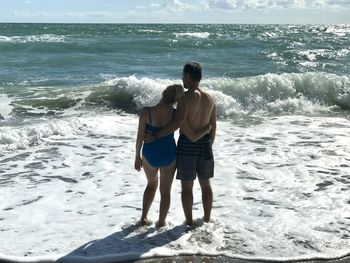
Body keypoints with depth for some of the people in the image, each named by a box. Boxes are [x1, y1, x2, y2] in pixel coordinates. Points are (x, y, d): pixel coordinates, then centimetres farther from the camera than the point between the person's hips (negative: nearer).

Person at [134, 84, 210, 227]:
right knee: (165, 190, 18)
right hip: (169, 155, -1)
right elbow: (193, 137, -14)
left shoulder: (146, 112, -18)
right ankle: (161, 222, 26)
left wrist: (137, 157, 4)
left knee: (152, 184, 28)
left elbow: (139, 138, -11)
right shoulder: (177, 114, -16)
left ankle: (144, 218, 27)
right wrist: (208, 127, 5)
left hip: (150, 155, 1)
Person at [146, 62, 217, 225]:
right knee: (206, 184, 16)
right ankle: (207, 219, 25)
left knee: (186, 186, 6)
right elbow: (213, 127, 9)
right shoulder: (209, 99, 5)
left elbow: (178, 123, -25)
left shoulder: (186, 97, -15)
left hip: (187, 144, -6)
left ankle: (189, 221, 12)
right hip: (205, 144, 6)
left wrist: (155, 136, -20)